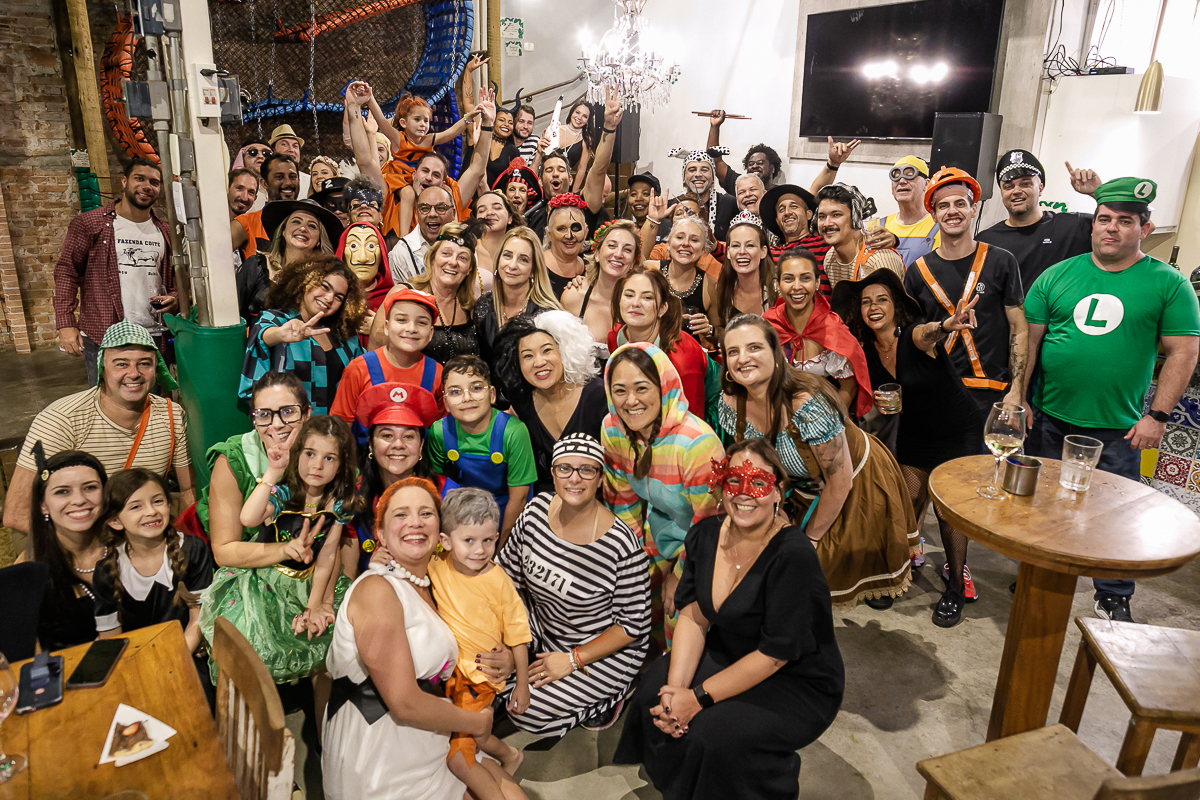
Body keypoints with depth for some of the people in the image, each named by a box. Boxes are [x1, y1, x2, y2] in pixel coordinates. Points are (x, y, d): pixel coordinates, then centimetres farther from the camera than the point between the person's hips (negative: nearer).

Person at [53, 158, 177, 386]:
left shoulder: (164, 232, 15)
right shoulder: (89, 224, 1)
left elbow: (175, 278, 24)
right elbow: (67, 272, -1)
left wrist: (173, 298, 1)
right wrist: (65, 324, -10)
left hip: (152, 337, 4)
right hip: (102, 338, -4)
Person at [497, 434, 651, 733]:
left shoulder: (621, 544, -27)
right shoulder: (537, 509, -12)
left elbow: (633, 625, -18)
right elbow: (506, 569, 1)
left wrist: (573, 660, -18)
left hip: (608, 650, -6)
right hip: (544, 628, 6)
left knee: (526, 712, -12)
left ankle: (609, 694, 10)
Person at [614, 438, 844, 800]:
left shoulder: (794, 556, -27)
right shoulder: (705, 535, -6)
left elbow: (774, 655, -24)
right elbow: (694, 617, -4)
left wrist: (699, 698, -23)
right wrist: (676, 688, -18)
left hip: (798, 685, -6)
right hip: (728, 655, 6)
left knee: (712, 736, -26)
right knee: (652, 696, -10)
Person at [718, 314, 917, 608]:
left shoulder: (809, 405, -38)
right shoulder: (731, 404, -20)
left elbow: (840, 482, -26)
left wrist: (812, 536, -13)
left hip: (858, 486, -4)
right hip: (801, 491, 5)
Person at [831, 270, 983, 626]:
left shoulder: (913, 334, -25)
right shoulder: (868, 351, -7)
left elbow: (928, 333, -50)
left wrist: (946, 326, -71)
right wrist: (882, 403, -13)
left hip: (957, 431, -5)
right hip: (913, 434, 5)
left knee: (947, 508, -5)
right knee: (909, 503, 6)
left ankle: (956, 587, 14)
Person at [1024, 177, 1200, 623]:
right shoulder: (1057, 276, 3)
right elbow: (1030, 339, 3)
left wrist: (1157, 415, -9)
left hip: (1119, 428, -1)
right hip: (1050, 419, 2)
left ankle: (1113, 599, 26)